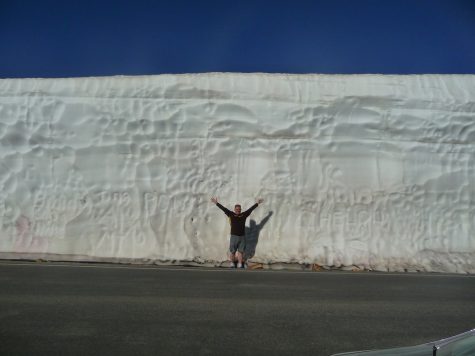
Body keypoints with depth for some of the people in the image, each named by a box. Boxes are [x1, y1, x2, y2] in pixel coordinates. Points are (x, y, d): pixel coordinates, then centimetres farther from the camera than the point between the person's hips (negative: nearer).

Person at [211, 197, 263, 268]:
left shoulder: (244, 215, 6)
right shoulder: (231, 214, 1)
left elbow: (251, 209, 11)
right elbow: (223, 208, 0)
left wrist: (257, 203, 15)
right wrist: (216, 203, -1)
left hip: (242, 236, 2)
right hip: (234, 236, -2)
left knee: (240, 251, 8)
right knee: (232, 252, 4)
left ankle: (240, 265, 17)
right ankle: (232, 264, 20)